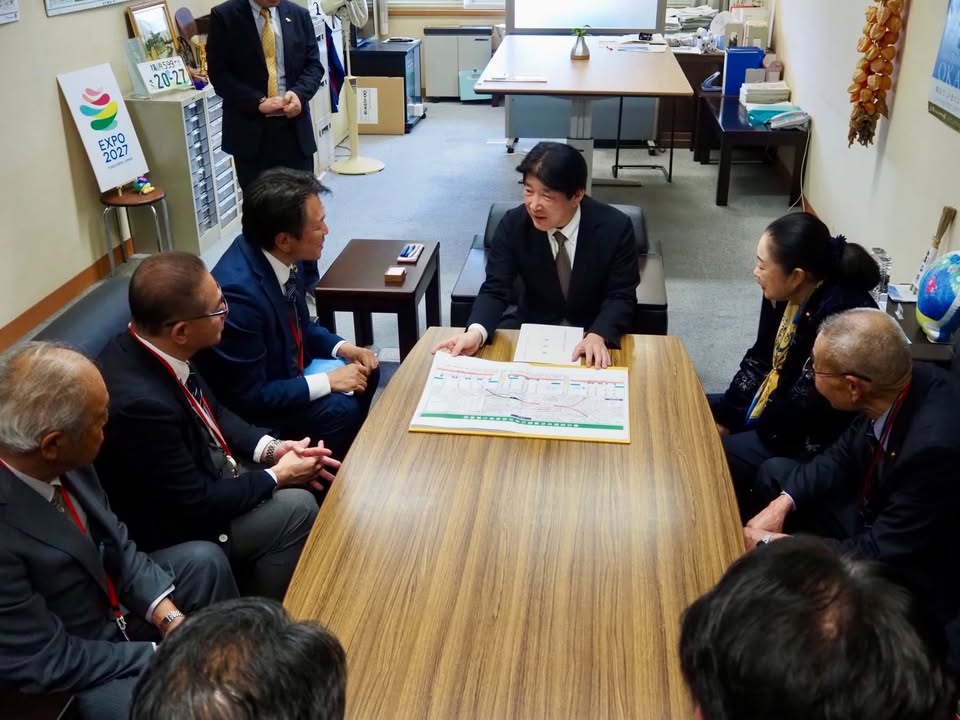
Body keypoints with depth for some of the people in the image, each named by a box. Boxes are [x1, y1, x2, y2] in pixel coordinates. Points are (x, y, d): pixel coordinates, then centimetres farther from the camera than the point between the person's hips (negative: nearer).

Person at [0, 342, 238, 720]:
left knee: (205, 560, 7)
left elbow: (113, 540, -1)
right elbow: (48, 662, -25)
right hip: (71, 669, -7)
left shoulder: (58, 459, -17)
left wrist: (168, 615, -11)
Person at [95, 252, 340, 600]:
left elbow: (211, 411, 7)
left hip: (198, 473, 9)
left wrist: (271, 449, -5)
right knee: (298, 508, -13)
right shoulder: (140, 402, -36)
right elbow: (196, 505, -26)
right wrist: (276, 475, -14)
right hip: (173, 526, -8)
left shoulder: (148, 347, -10)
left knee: (303, 483, 7)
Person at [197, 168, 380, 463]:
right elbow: (249, 396, -28)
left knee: (365, 372, 5)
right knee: (340, 411, -22)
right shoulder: (237, 291, -35)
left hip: (285, 371, 9)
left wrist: (342, 348, -6)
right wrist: (327, 381, -24)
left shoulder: (284, 257, -10)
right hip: (250, 405, -8)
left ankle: (351, 450, 25)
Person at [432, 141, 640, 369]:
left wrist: (597, 336, -33)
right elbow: (495, 289, -12)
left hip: (596, 332, -2)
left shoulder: (616, 227, -15)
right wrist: (476, 332, -34)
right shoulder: (513, 224, -11)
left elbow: (621, 297, -12)